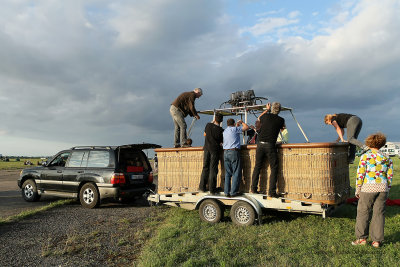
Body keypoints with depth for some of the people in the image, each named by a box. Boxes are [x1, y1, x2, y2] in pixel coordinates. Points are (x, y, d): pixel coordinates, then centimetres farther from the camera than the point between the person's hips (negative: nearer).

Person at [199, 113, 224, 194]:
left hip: (207, 148, 3)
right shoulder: (221, 130, -13)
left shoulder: (208, 125, -5)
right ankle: (212, 189, 5)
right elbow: (223, 142, -3)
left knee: (205, 168, 12)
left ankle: (202, 187, 17)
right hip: (215, 150, -3)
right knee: (213, 169, 3)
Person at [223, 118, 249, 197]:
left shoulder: (225, 131, 17)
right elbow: (246, 127, 4)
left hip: (225, 152, 6)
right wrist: (241, 122, 21)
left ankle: (226, 192, 7)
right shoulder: (234, 129, -1)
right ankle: (233, 192, -5)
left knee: (227, 173, 8)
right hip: (234, 152, -6)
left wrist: (237, 126, 38)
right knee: (236, 173, -2)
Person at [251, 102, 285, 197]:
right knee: (274, 168, 3)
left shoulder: (266, 116, 6)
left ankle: (253, 188, 17)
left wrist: (267, 110, 40)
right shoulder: (280, 120, 1)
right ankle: (272, 192, -1)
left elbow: (259, 118, 31)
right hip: (270, 145, -3)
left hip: (260, 144, 3)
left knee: (257, 166, 12)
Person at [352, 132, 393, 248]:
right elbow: (389, 177, 7)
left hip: (368, 188, -4)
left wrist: (357, 190, -1)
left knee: (363, 213, 6)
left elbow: (360, 174, -9)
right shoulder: (387, 158, 5)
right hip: (382, 188, 4)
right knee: (378, 214, 8)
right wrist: (386, 191, 16)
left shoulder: (365, 157, -7)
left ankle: (362, 238, 10)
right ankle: (377, 240, 12)